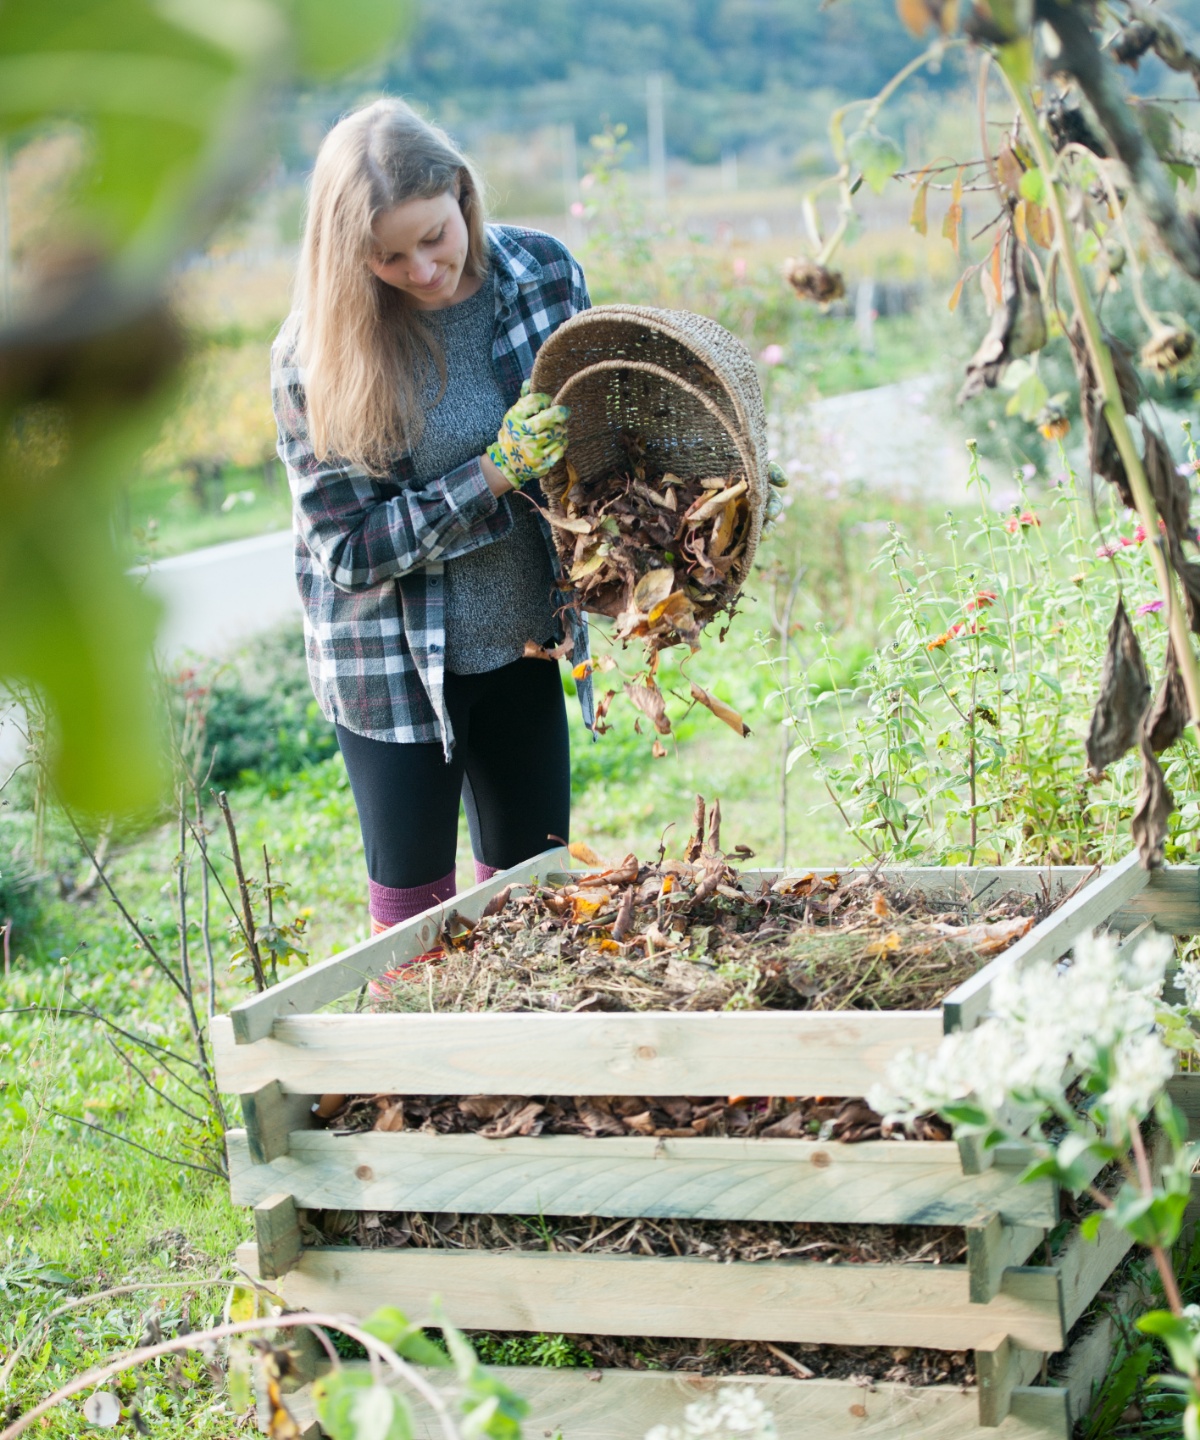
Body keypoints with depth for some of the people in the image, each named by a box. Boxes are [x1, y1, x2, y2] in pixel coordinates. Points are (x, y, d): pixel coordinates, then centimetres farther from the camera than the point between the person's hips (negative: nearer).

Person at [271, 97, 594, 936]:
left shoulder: (544, 272, -9)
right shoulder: (315, 359, -18)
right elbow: (349, 550, -17)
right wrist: (494, 475, -25)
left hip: (523, 645, 3)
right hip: (396, 666, -3)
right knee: (416, 910, 7)